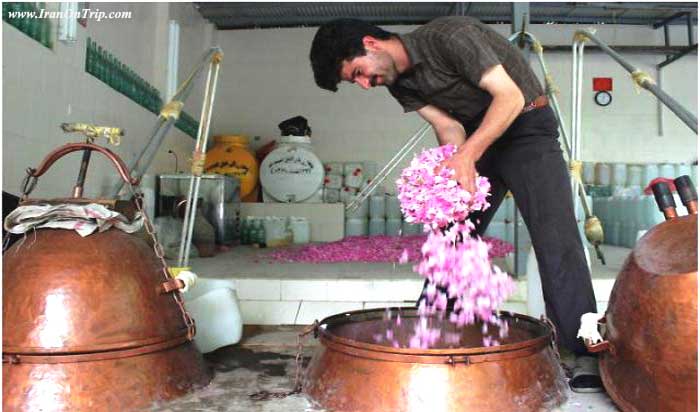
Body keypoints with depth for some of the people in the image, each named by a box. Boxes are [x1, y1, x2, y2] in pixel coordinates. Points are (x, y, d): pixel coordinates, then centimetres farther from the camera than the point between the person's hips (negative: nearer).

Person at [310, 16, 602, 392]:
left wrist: (467, 155, -35)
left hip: (526, 127, -7)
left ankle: (585, 353, -10)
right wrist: (458, 168, -27)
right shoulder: (400, 84, 0)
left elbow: (511, 96, -26)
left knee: (554, 238, -16)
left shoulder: (449, 35, -22)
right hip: (475, 139, 7)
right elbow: (449, 127, -7)